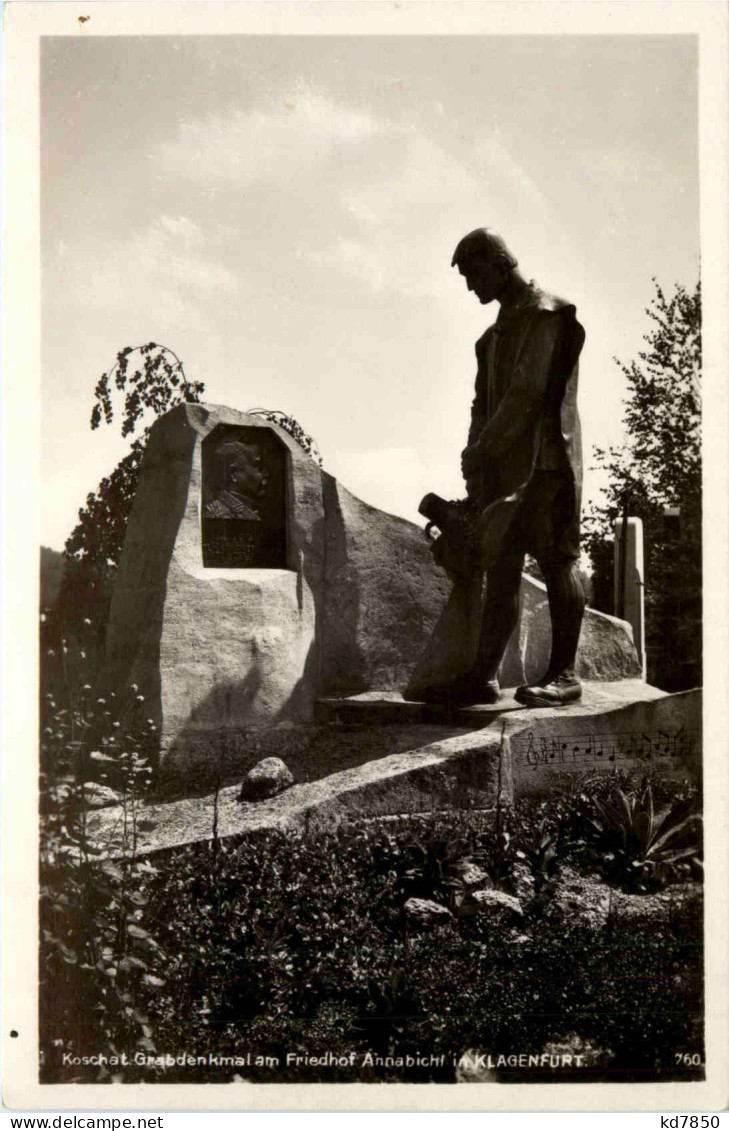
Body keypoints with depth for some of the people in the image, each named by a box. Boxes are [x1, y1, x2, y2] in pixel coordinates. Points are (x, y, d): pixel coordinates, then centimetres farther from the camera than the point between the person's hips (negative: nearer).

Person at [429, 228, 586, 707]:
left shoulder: (546, 314, -5)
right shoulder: (499, 330, 22)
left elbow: (527, 393, -15)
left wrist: (483, 450, -14)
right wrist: (475, 459, 5)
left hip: (545, 460, -8)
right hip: (508, 464, 9)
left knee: (557, 560, -4)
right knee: (501, 567, 5)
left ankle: (564, 673, 3)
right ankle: (484, 675, 7)